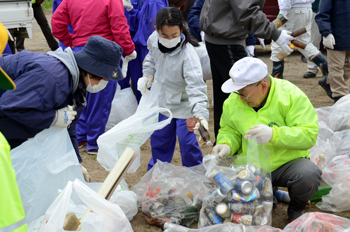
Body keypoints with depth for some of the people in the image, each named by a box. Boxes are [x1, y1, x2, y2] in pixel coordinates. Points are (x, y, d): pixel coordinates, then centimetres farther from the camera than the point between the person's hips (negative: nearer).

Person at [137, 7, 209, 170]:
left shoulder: (187, 55, -33)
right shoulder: (154, 40, -14)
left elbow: (196, 86, -39)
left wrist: (200, 114, -51)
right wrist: (147, 75, -2)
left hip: (184, 104, -6)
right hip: (163, 100, 6)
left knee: (187, 142, -4)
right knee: (159, 138, 19)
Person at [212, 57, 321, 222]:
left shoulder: (292, 95, -16)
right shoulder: (233, 101, -2)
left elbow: (309, 135, -22)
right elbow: (229, 130, 11)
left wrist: (274, 134, -38)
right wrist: (226, 145, -14)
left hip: (287, 163, -3)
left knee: (308, 175, -35)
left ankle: (296, 209, 4)